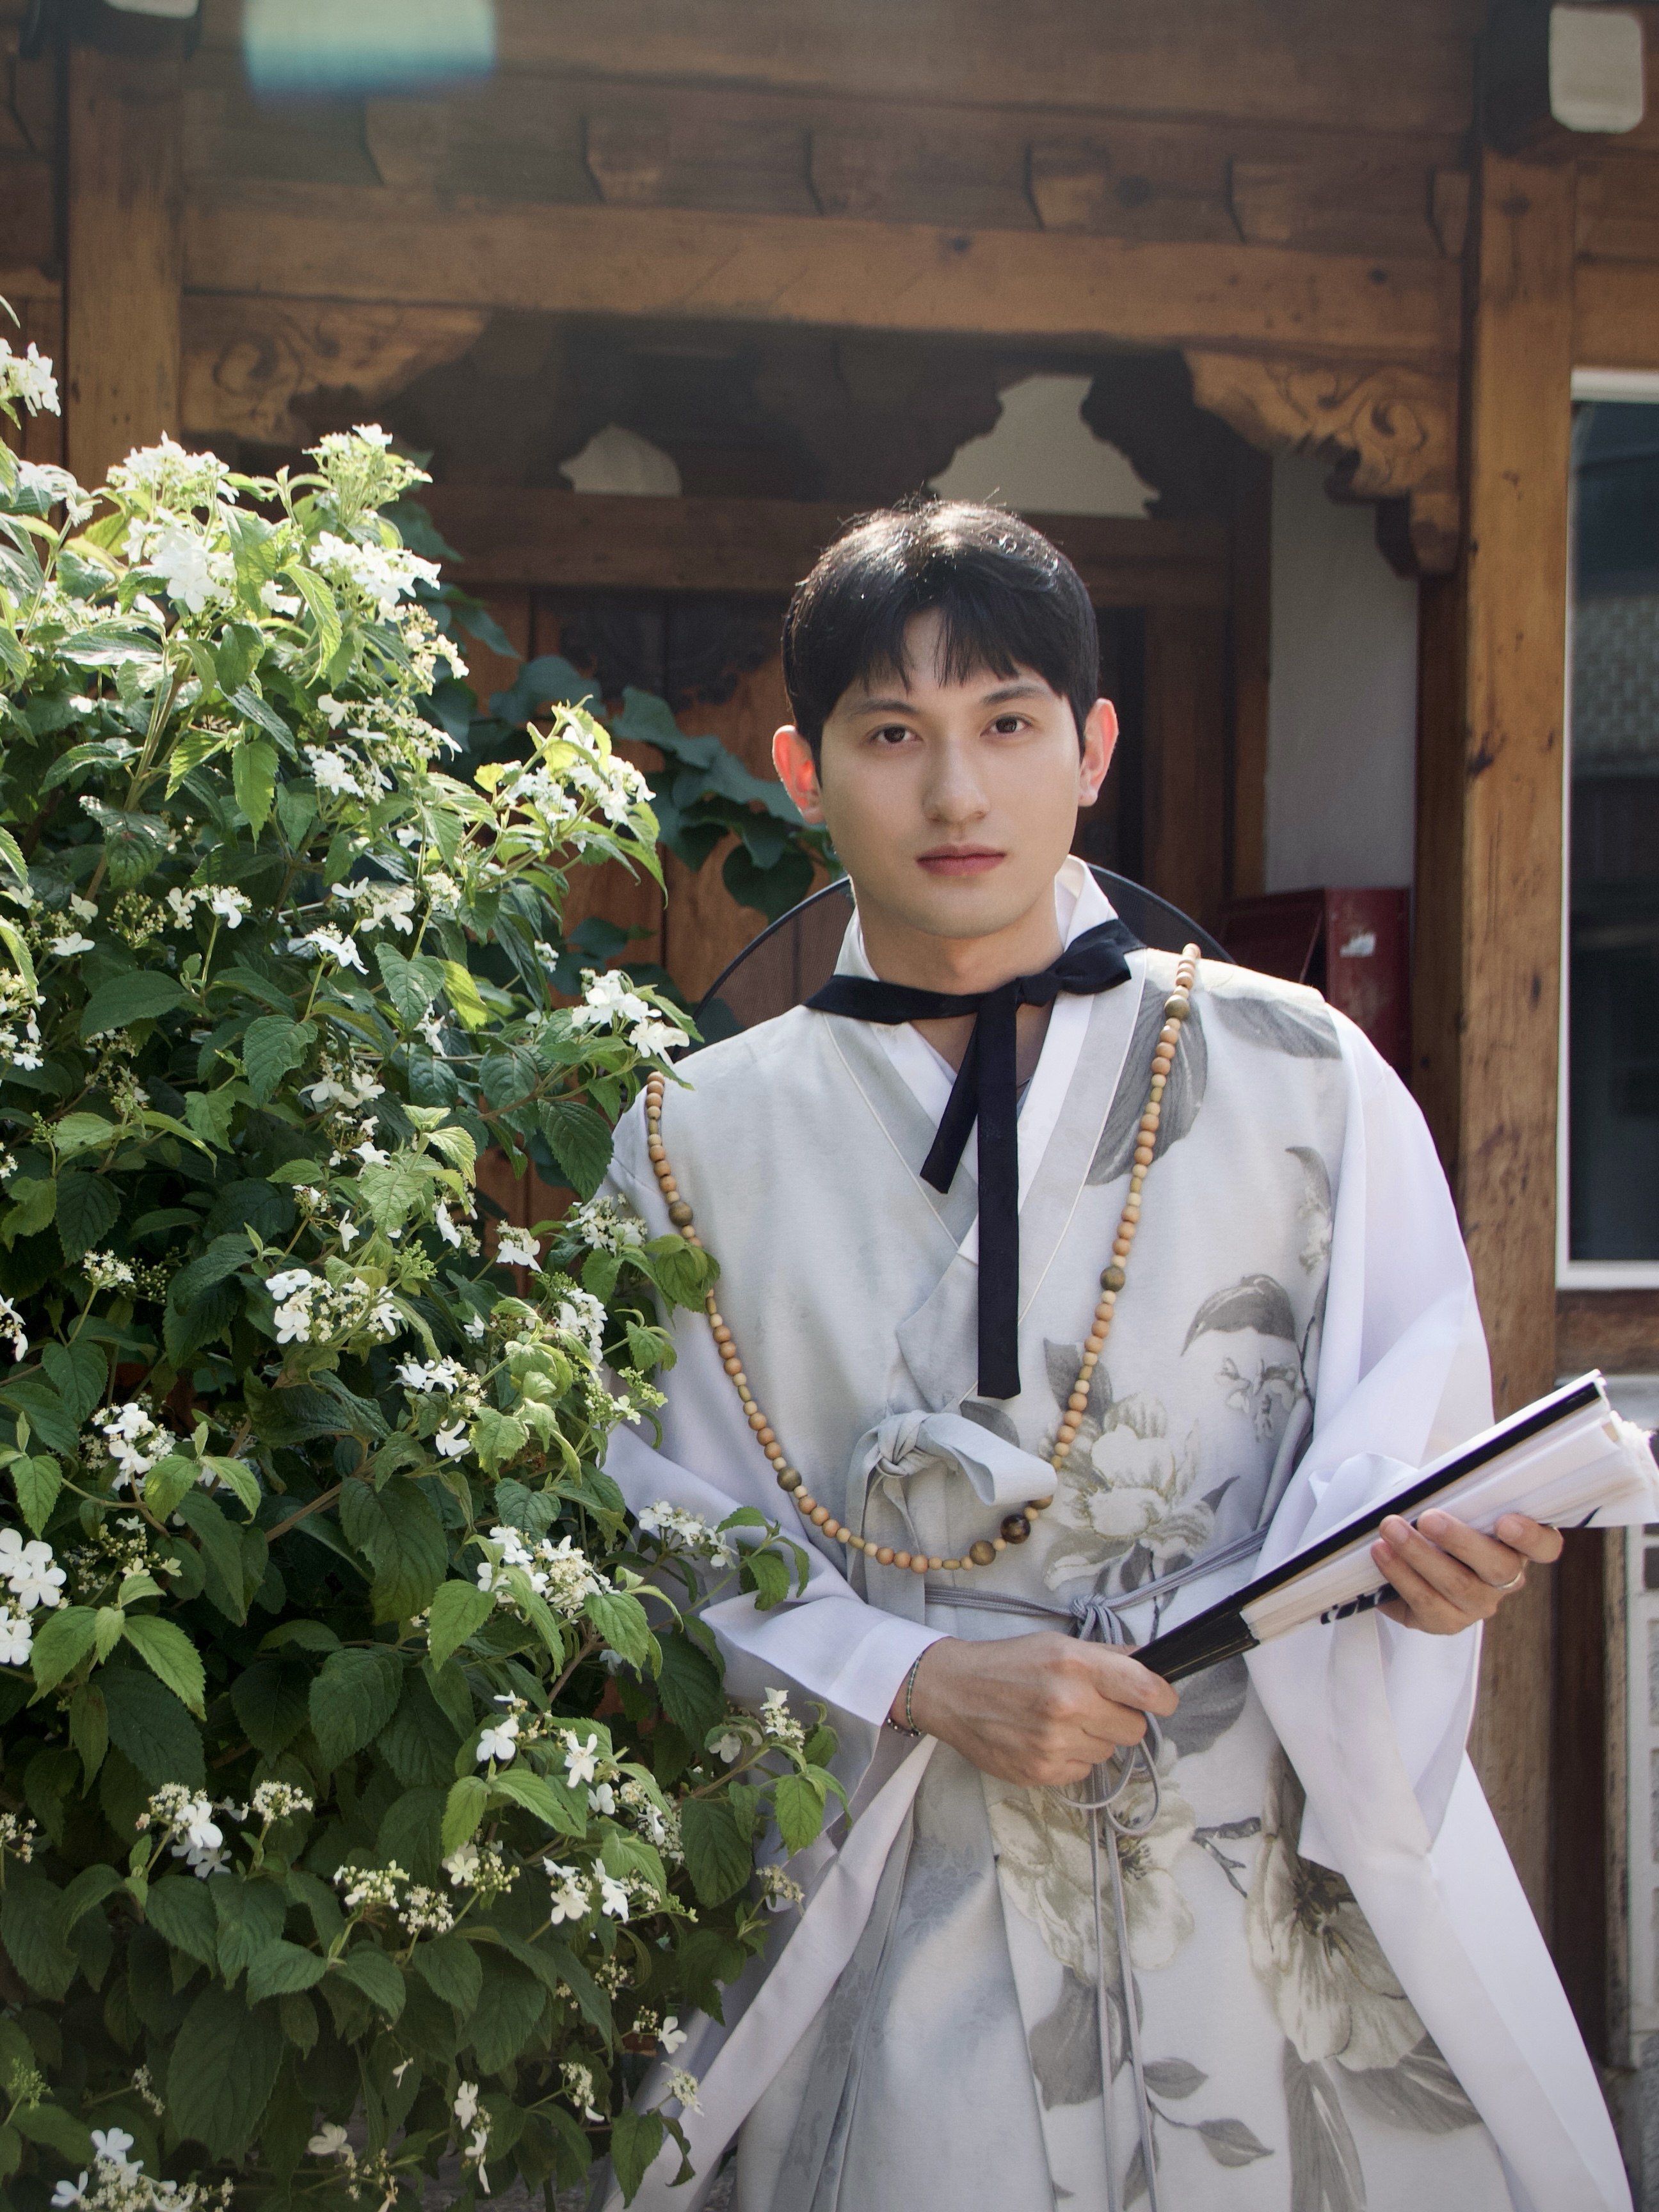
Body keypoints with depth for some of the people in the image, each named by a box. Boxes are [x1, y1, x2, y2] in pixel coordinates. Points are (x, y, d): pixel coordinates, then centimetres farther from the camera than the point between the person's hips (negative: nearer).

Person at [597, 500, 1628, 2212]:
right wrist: (922, 1680, -13)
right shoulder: (702, 1148, 3)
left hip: (1298, 1893, 0)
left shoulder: (1297, 1077, 2)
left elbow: (1409, 1423, 2)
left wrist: (1436, 1550, -20)